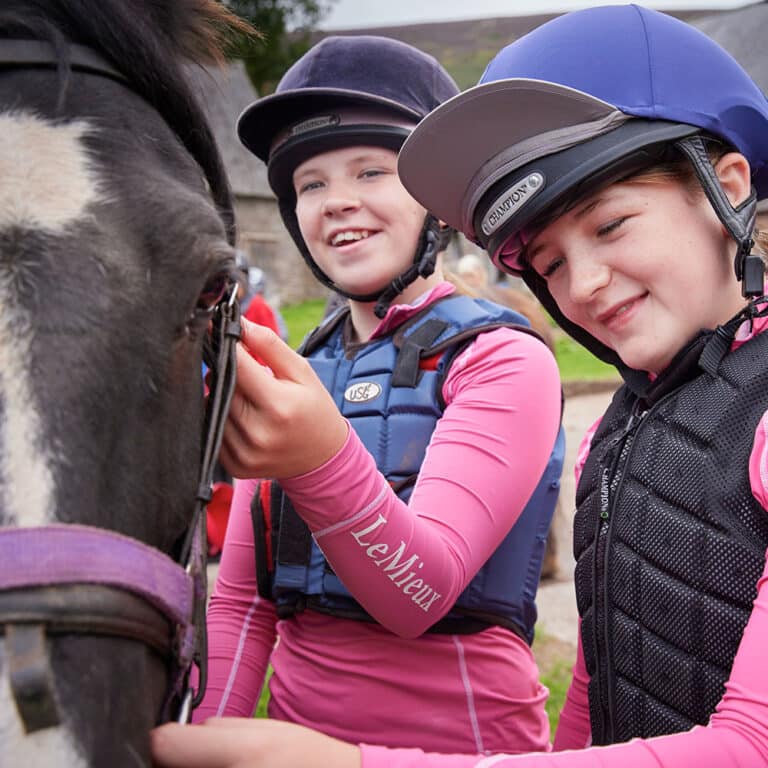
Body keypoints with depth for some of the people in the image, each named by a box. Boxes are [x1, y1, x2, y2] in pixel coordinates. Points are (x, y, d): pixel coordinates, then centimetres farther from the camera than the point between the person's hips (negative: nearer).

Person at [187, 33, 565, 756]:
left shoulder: (504, 360, -12)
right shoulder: (289, 378, 3)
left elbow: (419, 595, -24)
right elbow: (240, 602, 4)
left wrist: (322, 460, -40)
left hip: (463, 737, -4)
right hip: (299, 732, 5)